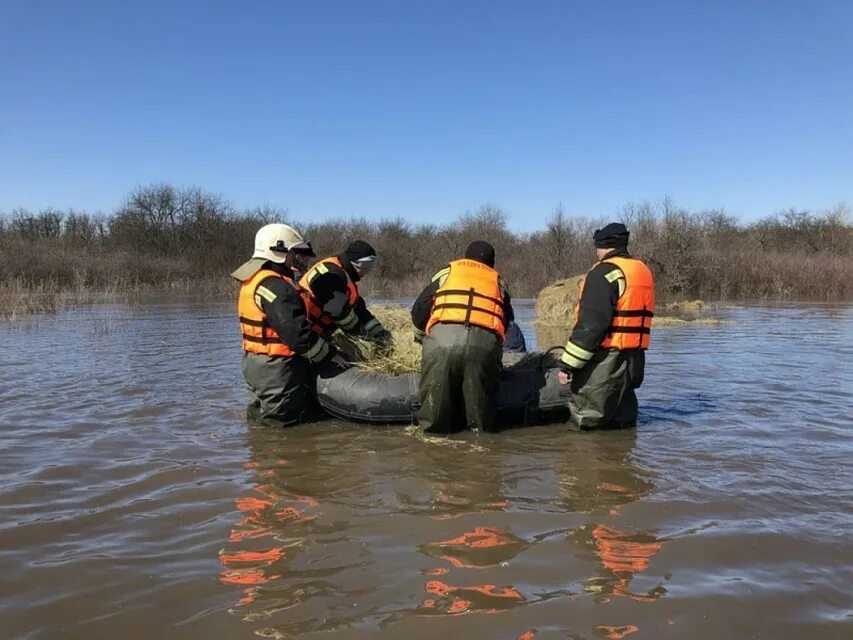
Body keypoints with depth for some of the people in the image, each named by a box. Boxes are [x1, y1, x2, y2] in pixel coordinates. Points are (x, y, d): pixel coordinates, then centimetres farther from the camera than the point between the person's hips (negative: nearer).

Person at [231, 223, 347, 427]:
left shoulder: (254, 280, 12)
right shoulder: (273, 285, -22)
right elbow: (296, 332, -26)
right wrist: (329, 353, -14)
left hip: (257, 363, 10)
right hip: (277, 370, -10)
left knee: (262, 414, 22)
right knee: (278, 423, 1)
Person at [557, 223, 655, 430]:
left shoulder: (605, 272, -12)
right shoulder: (644, 271, 16)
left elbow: (590, 324, -20)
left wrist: (568, 364, -19)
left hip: (605, 360, -9)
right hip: (634, 357, 9)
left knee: (584, 424, -3)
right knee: (621, 423, 17)